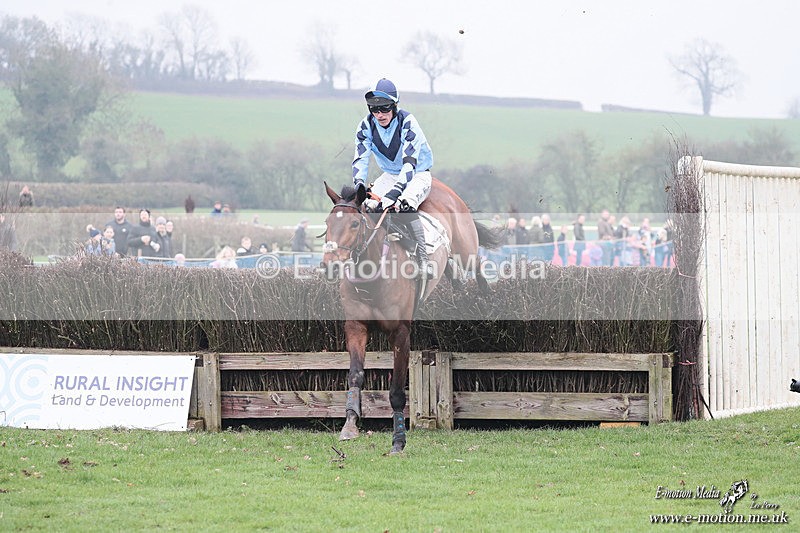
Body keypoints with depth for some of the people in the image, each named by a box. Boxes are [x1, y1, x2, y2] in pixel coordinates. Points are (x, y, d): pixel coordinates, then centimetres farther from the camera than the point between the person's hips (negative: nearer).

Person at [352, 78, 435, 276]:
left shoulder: (408, 123, -24)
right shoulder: (366, 127, -9)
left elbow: (409, 162, -33)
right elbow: (361, 159, -17)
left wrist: (395, 191, -46)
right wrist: (359, 184, -38)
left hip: (418, 174, -5)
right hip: (390, 176, 5)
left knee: (405, 205, -35)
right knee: (367, 205, -21)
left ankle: (423, 261, -31)